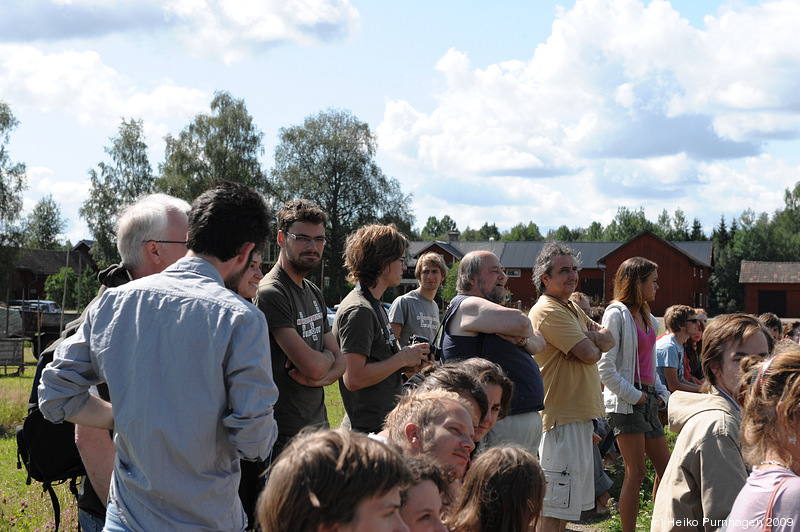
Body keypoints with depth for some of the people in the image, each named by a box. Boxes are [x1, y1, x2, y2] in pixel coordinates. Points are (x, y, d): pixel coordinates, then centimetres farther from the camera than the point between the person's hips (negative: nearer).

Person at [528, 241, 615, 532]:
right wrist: (593, 342, 2)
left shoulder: (570, 307, 17)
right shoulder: (549, 311, -15)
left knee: (566, 505, 16)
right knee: (554, 507, -8)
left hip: (578, 414, 10)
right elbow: (590, 353, -20)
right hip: (562, 418, -10)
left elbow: (609, 339, 10)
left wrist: (591, 338, -11)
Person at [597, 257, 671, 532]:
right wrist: (634, 395, -14)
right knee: (636, 472, -8)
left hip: (647, 400, 8)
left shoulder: (648, 318, 17)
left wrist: (661, 393, 10)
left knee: (665, 468, 8)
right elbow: (605, 368, -14)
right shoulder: (617, 313, -8)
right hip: (625, 402, -8)